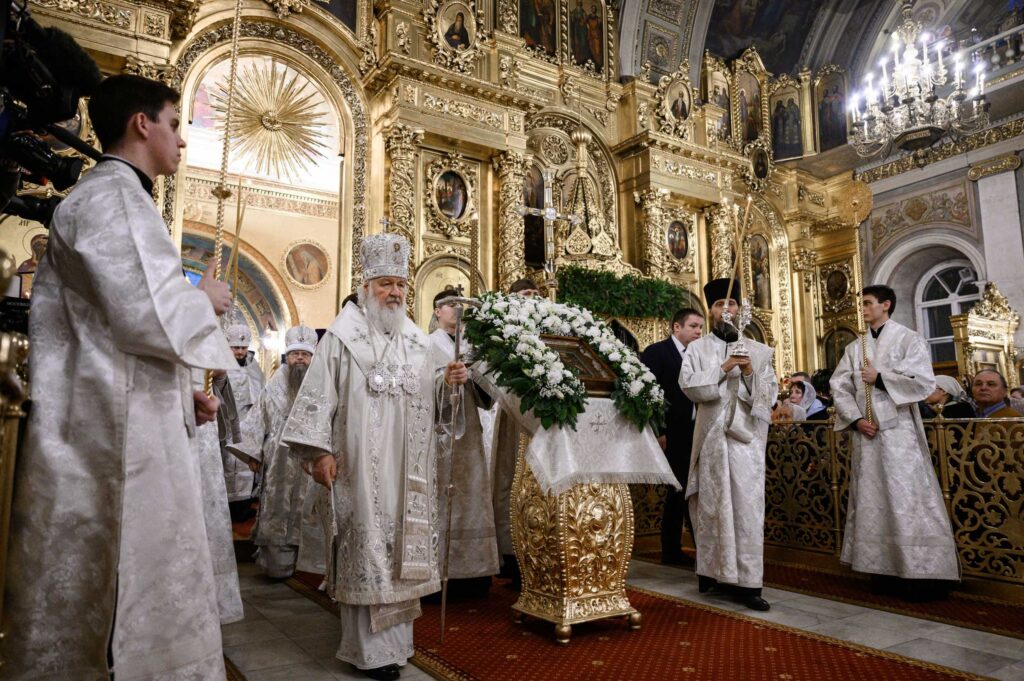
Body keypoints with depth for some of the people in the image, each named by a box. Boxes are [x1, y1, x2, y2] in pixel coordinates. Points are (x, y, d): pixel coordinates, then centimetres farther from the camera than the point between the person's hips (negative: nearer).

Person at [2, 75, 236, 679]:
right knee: (116, 603, 0)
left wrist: (182, 395, 15)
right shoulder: (111, 197, -10)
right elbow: (147, 317, -23)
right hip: (115, 435, -10)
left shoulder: (118, 198, 22)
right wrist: (204, 300, -3)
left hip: (124, 429, 10)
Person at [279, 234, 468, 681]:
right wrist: (319, 450, -15)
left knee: (401, 546, 9)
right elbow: (319, 396, -7)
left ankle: (394, 635, 25)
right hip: (361, 466, -5)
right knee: (366, 547, -1)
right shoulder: (342, 335, -1)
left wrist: (447, 382, -3)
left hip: (408, 469, 5)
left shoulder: (417, 341, 15)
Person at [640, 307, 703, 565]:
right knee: (682, 490, -3)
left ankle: (672, 550, 21)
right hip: (671, 435, -7)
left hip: (691, 434, 7)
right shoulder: (656, 352, -7)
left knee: (680, 491, 11)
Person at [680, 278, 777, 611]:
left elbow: (770, 393, 6)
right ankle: (713, 570, 16)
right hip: (711, 435, 0)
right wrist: (723, 369, -14)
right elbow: (688, 385, -7)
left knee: (747, 506, -4)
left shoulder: (757, 350, 11)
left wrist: (750, 374, -11)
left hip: (746, 435, 1)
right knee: (711, 505, 4)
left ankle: (746, 582, -2)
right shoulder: (697, 348, 7)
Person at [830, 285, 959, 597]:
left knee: (907, 500, -5)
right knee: (873, 501, 7)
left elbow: (923, 381, -12)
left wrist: (879, 378, -9)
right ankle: (885, 568, 16)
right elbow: (838, 386, 7)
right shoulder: (854, 347, 13)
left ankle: (923, 572, 4)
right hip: (866, 432, 5)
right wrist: (855, 419, -6)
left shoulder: (908, 339, 0)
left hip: (899, 431, -5)